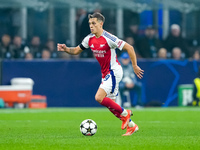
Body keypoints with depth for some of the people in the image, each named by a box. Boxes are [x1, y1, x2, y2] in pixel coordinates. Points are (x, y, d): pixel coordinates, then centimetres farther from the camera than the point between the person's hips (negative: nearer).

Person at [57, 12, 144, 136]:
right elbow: (76, 50, 16)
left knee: (99, 98, -21)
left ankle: (124, 113, -3)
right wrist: (65, 49, -4)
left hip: (113, 71, -8)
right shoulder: (89, 39, 4)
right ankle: (131, 126, 22)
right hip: (105, 73, 8)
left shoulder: (108, 38, -19)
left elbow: (129, 48, -16)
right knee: (110, 104, 8)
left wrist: (135, 66, -14)